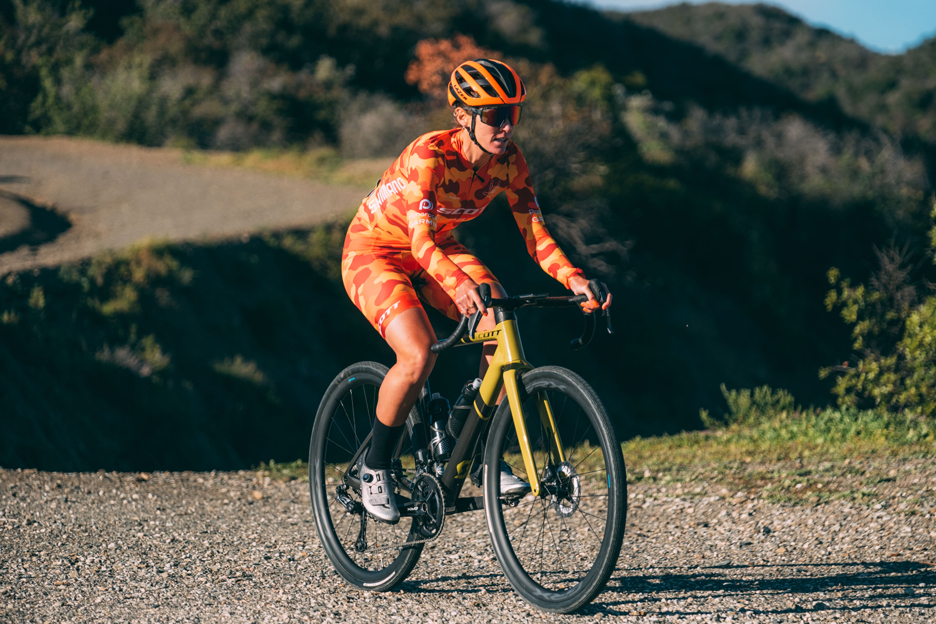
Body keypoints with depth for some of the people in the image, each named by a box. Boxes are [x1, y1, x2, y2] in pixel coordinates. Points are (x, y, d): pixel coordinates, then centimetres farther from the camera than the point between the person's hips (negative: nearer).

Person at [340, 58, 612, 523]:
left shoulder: (508, 161, -14)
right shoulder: (429, 155, -32)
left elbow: (535, 234, -13)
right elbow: (420, 242, -40)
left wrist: (575, 280, -31)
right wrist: (459, 285, -60)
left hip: (436, 249, 6)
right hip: (374, 250, -6)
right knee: (419, 355, -27)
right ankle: (374, 468, -5)